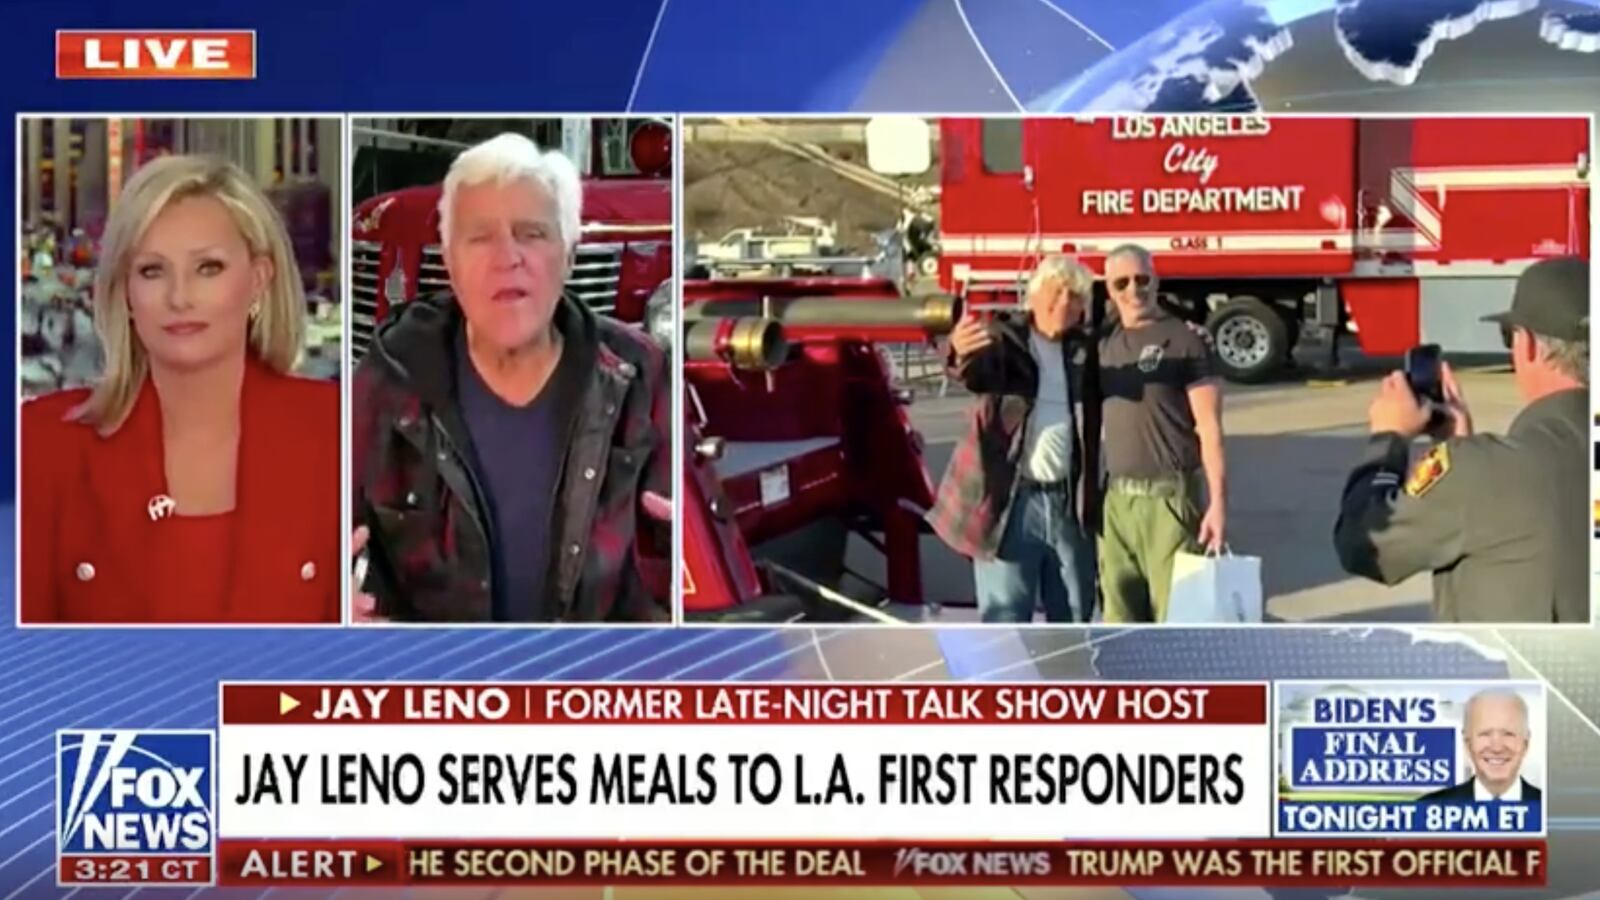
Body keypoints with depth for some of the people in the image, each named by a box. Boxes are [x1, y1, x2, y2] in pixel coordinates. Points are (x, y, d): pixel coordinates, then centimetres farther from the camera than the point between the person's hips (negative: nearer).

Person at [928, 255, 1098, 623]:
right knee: (1004, 619, -2)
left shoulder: (1086, 351, 11)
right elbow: (979, 372, -23)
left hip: (1069, 503, 4)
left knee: (1073, 617, 14)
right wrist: (963, 355, -46)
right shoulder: (1004, 340, -2)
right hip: (1009, 502, -4)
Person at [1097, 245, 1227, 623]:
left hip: (1169, 497, -6)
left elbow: (1209, 427, -8)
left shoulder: (1184, 339, -4)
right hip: (1117, 500, 6)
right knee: (1121, 617, 10)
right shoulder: (1106, 346, 14)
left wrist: (1218, 502, -15)